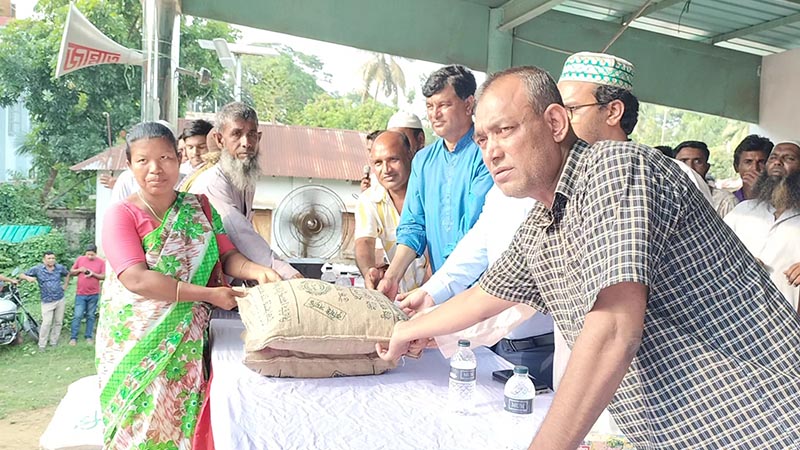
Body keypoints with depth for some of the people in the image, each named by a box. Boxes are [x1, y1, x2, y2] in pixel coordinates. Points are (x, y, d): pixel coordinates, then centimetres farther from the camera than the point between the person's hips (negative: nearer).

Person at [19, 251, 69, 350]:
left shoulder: (60, 267, 2)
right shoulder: (37, 269, -6)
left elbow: (68, 274, 21)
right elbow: (21, 275, -1)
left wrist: (65, 285, 12)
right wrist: (28, 277, -23)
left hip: (60, 299, 3)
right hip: (47, 301, -3)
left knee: (58, 322, 10)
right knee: (46, 323, -10)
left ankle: (54, 342, 23)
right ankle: (42, 345, 3)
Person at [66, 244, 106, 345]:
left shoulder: (101, 262, -3)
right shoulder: (80, 259, 1)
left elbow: (104, 276, -3)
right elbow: (71, 272, 8)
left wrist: (93, 274, -19)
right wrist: (79, 270, -12)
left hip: (94, 294, 0)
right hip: (80, 293, 0)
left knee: (90, 316, 9)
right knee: (77, 316, -1)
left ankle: (88, 336, 18)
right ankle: (73, 337, 8)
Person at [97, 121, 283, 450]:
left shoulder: (199, 207, 6)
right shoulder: (121, 215, -8)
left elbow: (227, 254, 2)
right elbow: (138, 280, -19)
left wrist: (256, 271, -20)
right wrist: (209, 294, -20)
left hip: (188, 342, 3)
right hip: (137, 343, -3)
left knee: (184, 422, 7)